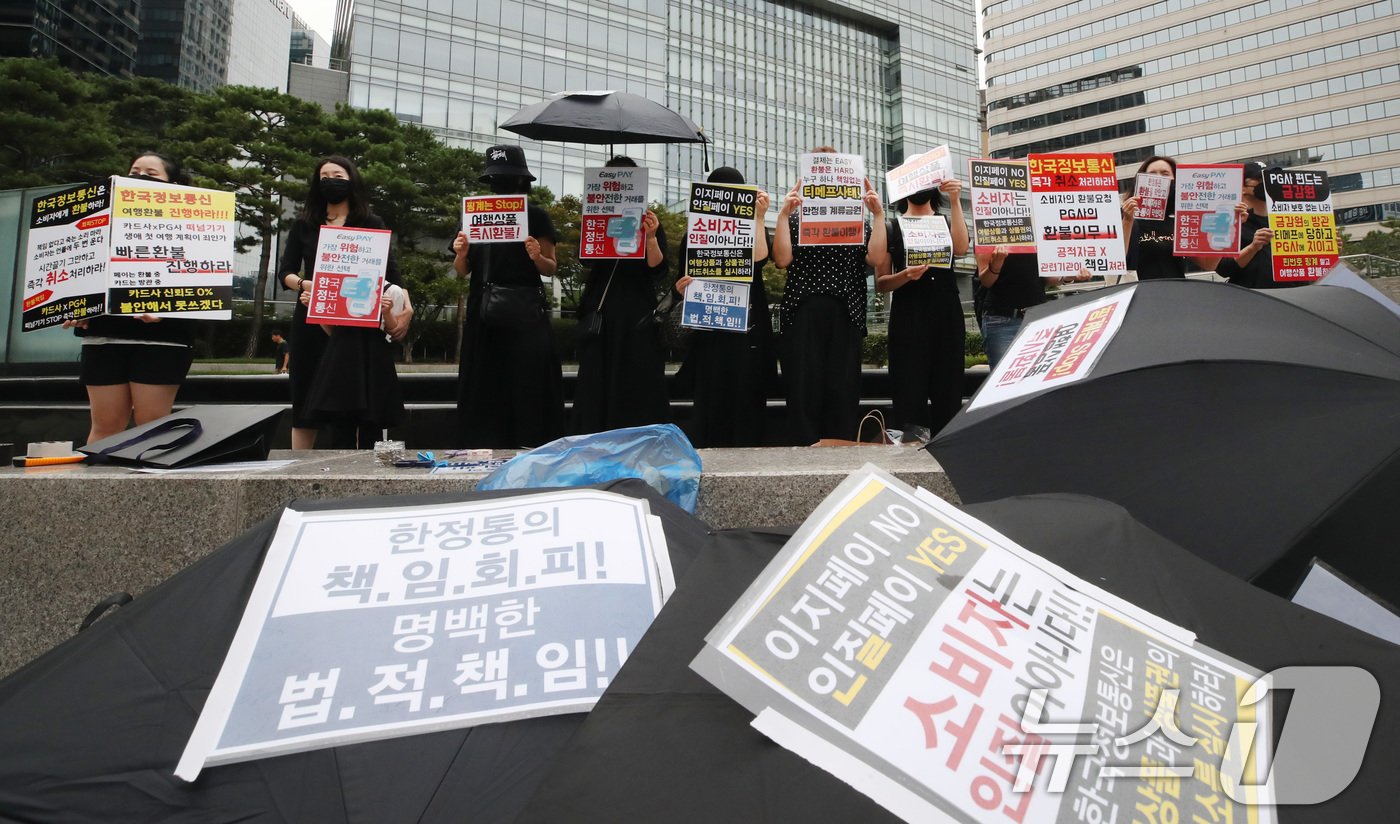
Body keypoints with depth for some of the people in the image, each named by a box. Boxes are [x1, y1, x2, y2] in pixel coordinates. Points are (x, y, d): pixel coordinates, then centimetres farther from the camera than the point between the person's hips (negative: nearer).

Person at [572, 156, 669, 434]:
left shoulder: (649, 221, 5)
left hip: (638, 317, -1)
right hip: (600, 313, 1)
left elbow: (659, 271, -4)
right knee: (598, 387, 2)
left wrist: (651, 238, -21)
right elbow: (587, 260, -6)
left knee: (639, 389, -2)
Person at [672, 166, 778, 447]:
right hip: (709, 330, 0)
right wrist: (682, 288, -12)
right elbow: (684, 283, 9)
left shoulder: (753, 231, 9)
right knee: (710, 400, -2)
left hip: (748, 329, 0)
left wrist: (759, 216, -14)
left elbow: (758, 260, -14)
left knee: (746, 400, -1)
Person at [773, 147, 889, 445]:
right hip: (803, 315, -1)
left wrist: (879, 214, -6)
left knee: (843, 390, -1)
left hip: (846, 315, 1)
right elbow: (782, 259, -5)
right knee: (804, 390, -4)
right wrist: (783, 214, -10)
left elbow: (876, 258, -1)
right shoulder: (795, 217, 12)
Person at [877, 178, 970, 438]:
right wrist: (905, 275, -16)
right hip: (908, 317, -2)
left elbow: (960, 248, -7)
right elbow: (881, 283, 3)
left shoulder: (947, 222, 17)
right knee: (909, 396, -9)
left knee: (948, 395, -4)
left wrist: (955, 201, -9)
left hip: (947, 316, 2)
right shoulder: (891, 227, 10)